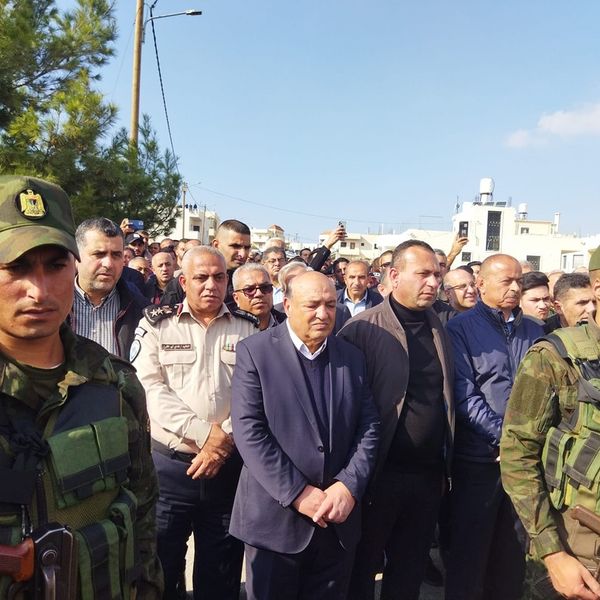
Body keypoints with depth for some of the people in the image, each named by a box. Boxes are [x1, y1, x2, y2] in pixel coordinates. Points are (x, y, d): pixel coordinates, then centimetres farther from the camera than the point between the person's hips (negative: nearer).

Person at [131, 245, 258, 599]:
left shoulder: (247, 329, 5)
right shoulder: (156, 324, 1)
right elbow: (149, 388, -10)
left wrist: (226, 438, -14)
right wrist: (205, 433, -15)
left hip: (230, 467, 1)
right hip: (170, 464, -1)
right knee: (160, 566, 11)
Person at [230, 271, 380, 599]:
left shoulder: (352, 357, 6)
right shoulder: (255, 351, -8)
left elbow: (368, 426, 3)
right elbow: (248, 430, -14)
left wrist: (349, 486, -11)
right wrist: (299, 494, -16)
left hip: (339, 519, 4)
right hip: (276, 517, -3)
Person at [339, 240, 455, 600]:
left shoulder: (439, 329, 7)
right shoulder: (363, 329, -12)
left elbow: (446, 399, 12)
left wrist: (446, 465, 12)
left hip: (429, 475, 5)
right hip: (380, 472, -5)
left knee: (411, 570, 20)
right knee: (362, 569, 13)